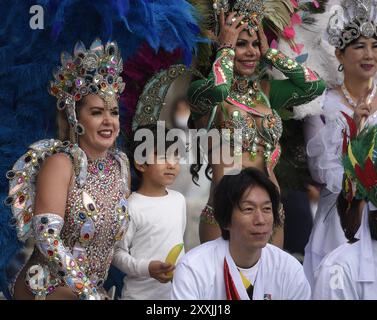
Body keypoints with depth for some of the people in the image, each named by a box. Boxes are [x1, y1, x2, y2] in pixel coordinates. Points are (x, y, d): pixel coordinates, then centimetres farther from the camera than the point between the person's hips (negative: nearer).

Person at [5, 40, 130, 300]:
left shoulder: (121, 164, 4)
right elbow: (47, 238, -20)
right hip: (46, 289, -6)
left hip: (93, 288, 6)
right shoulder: (61, 163, -12)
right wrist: (88, 293, -23)